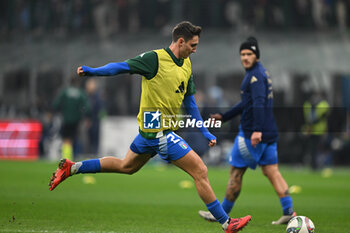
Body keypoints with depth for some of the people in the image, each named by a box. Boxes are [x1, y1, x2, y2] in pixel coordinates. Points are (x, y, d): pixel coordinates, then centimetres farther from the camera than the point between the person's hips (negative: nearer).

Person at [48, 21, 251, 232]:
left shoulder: (186, 65, 11)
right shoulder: (156, 59, -15)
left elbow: (190, 102, 18)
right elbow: (123, 66, -14)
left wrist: (205, 132, 18)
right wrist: (92, 71, -24)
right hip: (158, 130, -10)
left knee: (126, 166, 25)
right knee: (200, 171, -9)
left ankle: (71, 168, 32)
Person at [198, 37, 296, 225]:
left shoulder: (255, 75, -12)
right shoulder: (261, 72, 19)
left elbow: (259, 103, -26)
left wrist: (257, 130, -34)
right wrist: (224, 117, 34)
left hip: (251, 134, -9)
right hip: (269, 134, 9)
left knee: (235, 172, 1)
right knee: (272, 172, 5)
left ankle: (223, 214, 9)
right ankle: (289, 212, -4)